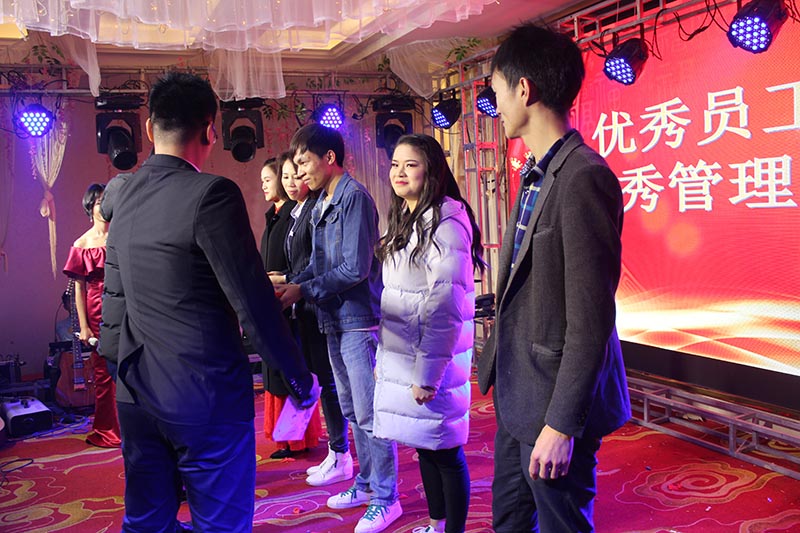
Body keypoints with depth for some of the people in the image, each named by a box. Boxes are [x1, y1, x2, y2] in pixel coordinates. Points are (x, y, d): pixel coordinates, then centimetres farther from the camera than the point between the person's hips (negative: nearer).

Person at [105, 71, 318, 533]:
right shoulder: (211, 193, -18)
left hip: (137, 391, 7)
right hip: (205, 394, -7)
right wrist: (301, 377, -8)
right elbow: (253, 300, -19)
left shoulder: (124, 195, 5)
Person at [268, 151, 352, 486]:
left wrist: (288, 281, -11)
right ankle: (335, 454, 23)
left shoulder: (318, 208, -11)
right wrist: (286, 280, 8)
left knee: (327, 379, -3)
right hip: (305, 307, 10)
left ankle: (341, 459, 8)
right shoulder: (297, 213, 18)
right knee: (319, 378, 13)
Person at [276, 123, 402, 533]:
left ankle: (386, 498, 10)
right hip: (335, 319, 9)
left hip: (359, 319, -9)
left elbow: (355, 269, -20)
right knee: (351, 409, 17)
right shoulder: (322, 203, 12)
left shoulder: (354, 197, -14)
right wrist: (289, 285, 0)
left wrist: (303, 292, -15)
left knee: (369, 413, -2)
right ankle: (367, 483, 31)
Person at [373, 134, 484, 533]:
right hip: (400, 353, 8)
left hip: (433, 355, -8)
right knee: (423, 446, 17)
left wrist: (428, 373, -21)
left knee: (444, 450, 2)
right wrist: (383, 352, 14)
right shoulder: (406, 218, 14)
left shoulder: (445, 219, -15)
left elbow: (445, 304, -20)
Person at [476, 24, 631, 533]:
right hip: (517, 394, 9)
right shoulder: (535, 175, 9)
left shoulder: (584, 177, -21)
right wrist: (498, 369, 14)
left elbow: (590, 317, -22)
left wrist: (562, 423, -20)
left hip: (554, 400, -9)